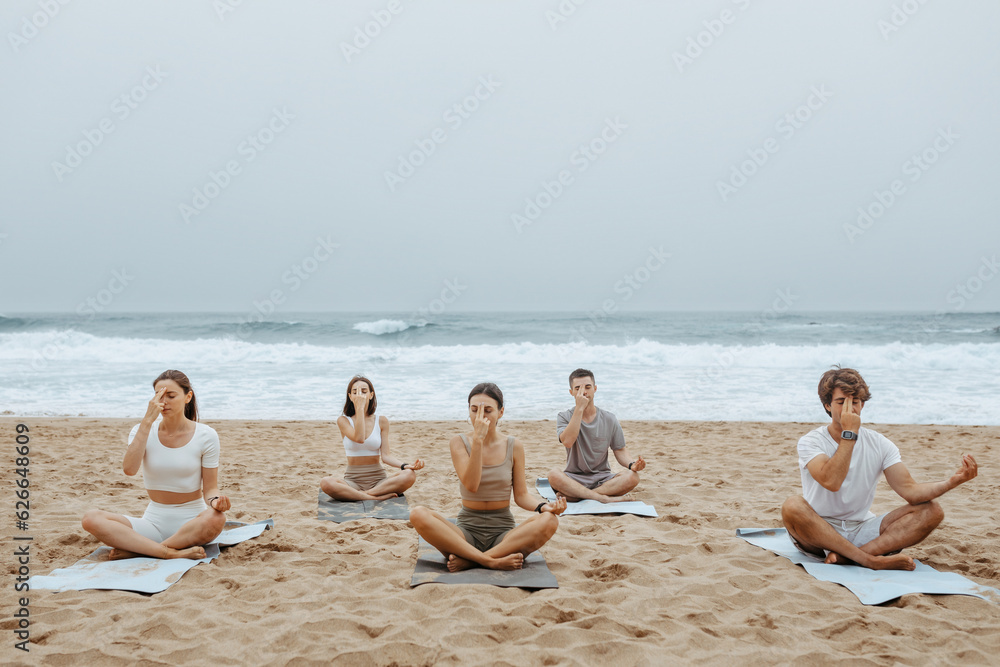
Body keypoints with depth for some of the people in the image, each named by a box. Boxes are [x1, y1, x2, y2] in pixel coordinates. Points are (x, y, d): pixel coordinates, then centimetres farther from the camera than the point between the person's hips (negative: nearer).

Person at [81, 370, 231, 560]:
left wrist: (215, 501, -26)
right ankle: (172, 552, -32)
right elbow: (129, 469, -19)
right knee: (91, 518, -21)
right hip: (154, 522, 2)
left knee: (216, 518, -37)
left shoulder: (206, 435, -3)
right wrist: (147, 420, -20)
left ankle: (135, 550, -23)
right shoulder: (143, 430, 1)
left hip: (191, 523, -2)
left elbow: (210, 488, -2)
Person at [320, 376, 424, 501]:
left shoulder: (381, 421, 6)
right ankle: (377, 497, -30)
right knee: (326, 483, -34)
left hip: (378, 480, 1)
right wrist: (360, 407, -16)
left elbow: (385, 455, 0)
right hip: (353, 480, -1)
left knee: (410, 475, -28)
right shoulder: (343, 420, 1)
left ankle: (363, 495, -26)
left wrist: (406, 466, -19)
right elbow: (359, 438, -19)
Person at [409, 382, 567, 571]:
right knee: (419, 515, -28)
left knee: (549, 521, -29)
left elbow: (521, 495, 4)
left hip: (504, 533, 1)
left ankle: (468, 560, -27)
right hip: (467, 530, -1)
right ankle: (494, 561, -31)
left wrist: (543, 506, -16)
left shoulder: (514, 446, 2)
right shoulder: (459, 442, -1)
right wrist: (478, 440, -23)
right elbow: (471, 485, -16)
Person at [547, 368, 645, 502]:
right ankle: (604, 498, -31)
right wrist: (579, 408, -19)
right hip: (574, 478, -2)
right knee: (553, 474, -34)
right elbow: (568, 441, -19)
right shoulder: (564, 417, 1)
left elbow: (620, 450, 6)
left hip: (602, 479, 2)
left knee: (632, 477, -27)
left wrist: (631, 464, -16)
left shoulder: (609, 419, 6)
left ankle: (575, 495, -26)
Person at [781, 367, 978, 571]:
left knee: (931, 510, -13)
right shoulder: (810, 442, -8)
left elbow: (910, 491, -7)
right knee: (793, 506, -36)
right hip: (819, 532, -4)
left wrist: (952, 481, -24)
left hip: (862, 530, 4)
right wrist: (849, 434, -21)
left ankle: (847, 556, -28)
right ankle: (872, 560, -29)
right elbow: (831, 482, -27)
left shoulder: (880, 444, 4)